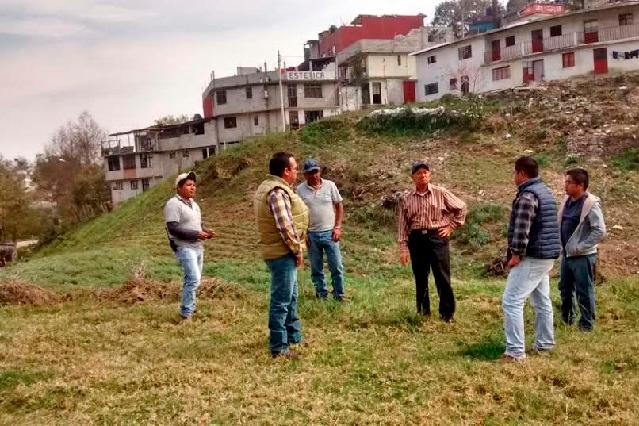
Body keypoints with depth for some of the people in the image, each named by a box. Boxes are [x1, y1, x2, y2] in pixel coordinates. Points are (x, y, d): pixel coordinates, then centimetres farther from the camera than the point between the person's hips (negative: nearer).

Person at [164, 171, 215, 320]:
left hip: (197, 247, 9)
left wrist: (206, 231, 1)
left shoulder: (193, 204, 16)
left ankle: (190, 308, 23)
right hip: (184, 247, -9)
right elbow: (173, 229, -20)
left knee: (191, 279, 13)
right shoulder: (173, 204, -13)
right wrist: (196, 234, -23)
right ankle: (186, 313, -6)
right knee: (194, 279, -15)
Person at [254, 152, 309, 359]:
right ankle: (279, 348, 5)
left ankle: (294, 336, 35)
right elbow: (285, 226, -26)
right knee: (281, 301, -3)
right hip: (282, 253, -11)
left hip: (282, 252, 11)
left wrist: (295, 249, 17)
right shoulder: (277, 191, -21)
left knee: (290, 297, 21)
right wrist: (298, 250, -16)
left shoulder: (269, 186, 13)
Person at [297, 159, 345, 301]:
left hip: (329, 233, 0)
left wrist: (337, 227, -4)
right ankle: (321, 294, 23)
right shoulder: (300, 190, -2)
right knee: (316, 269, 10)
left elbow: (339, 206, 4)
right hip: (311, 234, 0)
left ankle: (339, 295, 17)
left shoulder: (330, 185, -1)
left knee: (336, 266, 3)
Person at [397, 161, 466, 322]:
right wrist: (403, 248, -1)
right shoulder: (406, 199, 4)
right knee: (420, 278, 10)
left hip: (437, 237, -2)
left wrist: (451, 226, 5)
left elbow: (461, 207, 11)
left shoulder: (441, 193, 1)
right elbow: (402, 225, 4)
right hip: (416, 239, 2)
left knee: (443, 277, -3)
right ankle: (422, 312, 23)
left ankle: (447, 313, 8)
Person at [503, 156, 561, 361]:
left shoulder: (527, 195, -17)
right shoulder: (545, 190, 15)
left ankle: (515, 351, -11)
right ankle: (545, 343, 28)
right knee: (542, 300, 18)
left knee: (512, 301, -10)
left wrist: (516, 254, -16)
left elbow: (522, 229, -23)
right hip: (546, 255, 11)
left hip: (532, 257, -11)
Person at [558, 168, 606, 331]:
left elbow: (600, 231, -20)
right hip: (567, 254, 8)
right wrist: (562, 245, 9)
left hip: (583, 256, -8)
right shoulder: (567, 201, 6)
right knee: (565, 288, 18)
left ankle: (587, 324, 15)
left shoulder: (591, 204, -17)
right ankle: (567, 318, 33)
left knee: (584, 291, 2)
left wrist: (580, 247, -18)